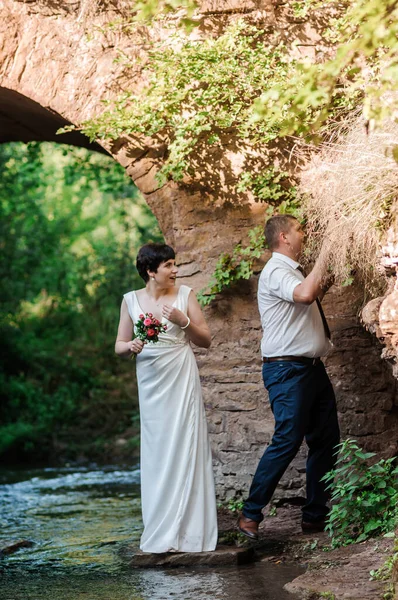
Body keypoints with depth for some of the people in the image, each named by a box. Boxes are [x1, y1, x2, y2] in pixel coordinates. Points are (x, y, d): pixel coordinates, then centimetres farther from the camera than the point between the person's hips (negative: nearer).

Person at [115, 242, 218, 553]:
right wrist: (131, 347, -13)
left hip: (182, 379, -2)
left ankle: (188, 531, 3)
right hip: (151, 382, 2)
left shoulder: (185, 294, 1)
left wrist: (183, 321, -13)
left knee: (186, 449, -4)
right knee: (156, 454, 4)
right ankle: (160, 531, 12)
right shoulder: (131, 300, 5)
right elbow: (119, 346, 9)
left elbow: (206, 340, 4)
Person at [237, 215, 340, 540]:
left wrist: (321, 289, 15)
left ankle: (315, 515, 16)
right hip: (288, 370, -10)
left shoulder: (293, 271, 19)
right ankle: (251, 513, -4)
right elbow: (303, 294, -31)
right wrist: (324, 255, -21)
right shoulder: (276, 272, -12)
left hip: (312, 367, 10)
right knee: (288, 440, -12)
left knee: (326, 439, 9)